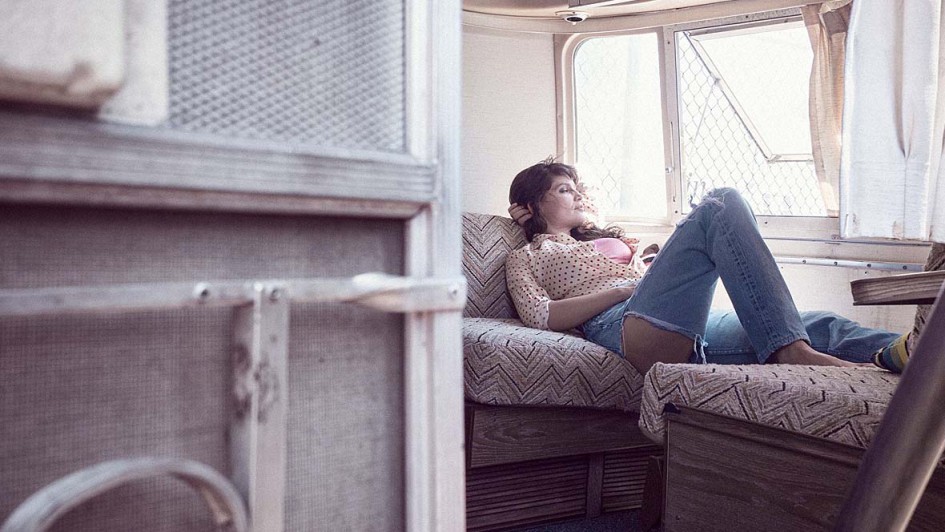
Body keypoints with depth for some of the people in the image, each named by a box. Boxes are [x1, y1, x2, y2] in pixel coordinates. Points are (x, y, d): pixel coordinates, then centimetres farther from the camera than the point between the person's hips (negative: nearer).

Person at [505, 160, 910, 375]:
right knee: (722, 204, -21)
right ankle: (790, 352, -35)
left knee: (819, 327, -13)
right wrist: (626, 288, -6)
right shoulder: (524, 258, 23)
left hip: (686, 334, 7)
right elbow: (540, 315, 1)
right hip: (626, 326, -7)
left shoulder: (605, 238, 42)